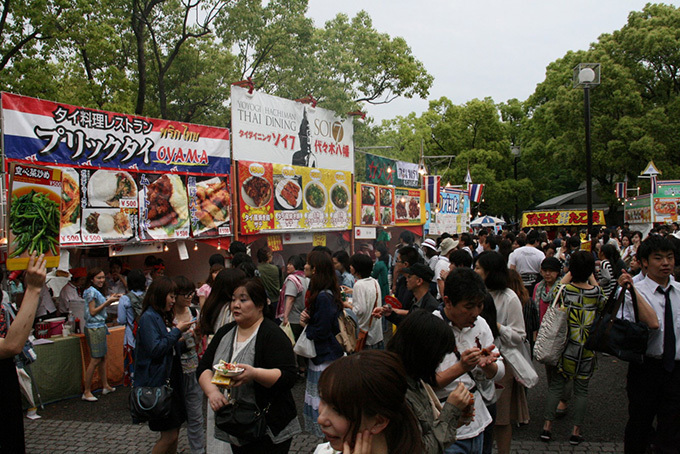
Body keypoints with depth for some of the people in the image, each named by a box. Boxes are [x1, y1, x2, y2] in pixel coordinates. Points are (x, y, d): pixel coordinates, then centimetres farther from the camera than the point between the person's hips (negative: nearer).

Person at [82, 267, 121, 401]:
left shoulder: (97, 291, 15)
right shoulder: (91, 291, -13)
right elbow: (93, 312, -16)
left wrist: (110, 300, 5)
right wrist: (108, 301, -15)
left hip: (100, 327, 9)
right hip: (94, 328, -9)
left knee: (103, 358, 14)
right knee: (95, 360, -8)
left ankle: (106, 386, 23)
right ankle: (86, 392, -2)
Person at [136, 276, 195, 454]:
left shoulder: (163, 317, 15)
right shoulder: (148, 318, -13)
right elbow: (155, 349, -22)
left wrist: (181, 337, 8)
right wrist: (177, 331, -15)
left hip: (170, 378, 9)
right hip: (158, 381, -9)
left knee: (174, 429, 11)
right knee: (169, 434, -6)